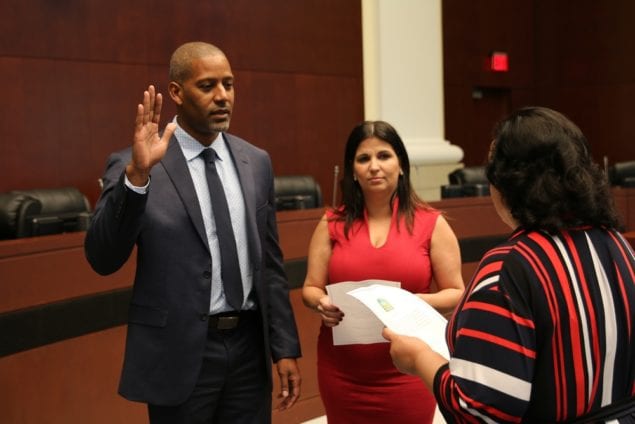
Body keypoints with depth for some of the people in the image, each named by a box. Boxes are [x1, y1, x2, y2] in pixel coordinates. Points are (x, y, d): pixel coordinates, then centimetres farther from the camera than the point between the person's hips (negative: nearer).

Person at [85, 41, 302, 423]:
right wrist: (137, 175, -29)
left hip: (249, 346, 4)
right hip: (181, 353, -4)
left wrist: (285, 347, 8)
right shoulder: (134, 166, -8)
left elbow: (270, 262, 10)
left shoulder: (256, 162, 6)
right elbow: (103, 259, -17)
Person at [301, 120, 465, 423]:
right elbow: (311, 289, 8)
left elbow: (455, 293, 2)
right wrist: (322, 303, -15)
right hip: (342, 373, 2)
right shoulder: (332, 224, 4)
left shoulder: (431, 224, -1)